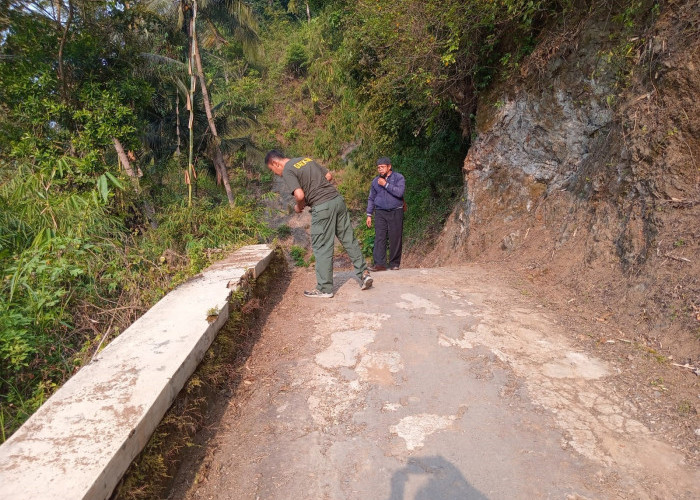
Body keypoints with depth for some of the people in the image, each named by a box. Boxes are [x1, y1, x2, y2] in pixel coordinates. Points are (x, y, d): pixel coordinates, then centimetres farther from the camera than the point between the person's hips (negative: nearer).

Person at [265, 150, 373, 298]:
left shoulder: (287, 171, -5)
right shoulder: (307, 159, 19)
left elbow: (299, 195, -17)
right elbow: (329, 175, 21)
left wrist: (298, 207, 2)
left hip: (322, 207, -7)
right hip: (338, 199, 8)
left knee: (322, 248, 2)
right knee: (349, 240, 14)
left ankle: (324, 289, 9)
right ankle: (364, 273, 17)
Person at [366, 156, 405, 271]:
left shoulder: (398, 178, 1)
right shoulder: (375, 181, 12)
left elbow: (399, 192, -16)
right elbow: (371, 199, 17)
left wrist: (386, 184, -14)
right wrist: (369, 215, 12)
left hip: (395, 212, -2)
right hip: (380, 213, 3)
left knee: (395, 238, -2)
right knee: (379, 237, -8)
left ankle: (394, 263, 9)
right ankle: (380, 263, -9)